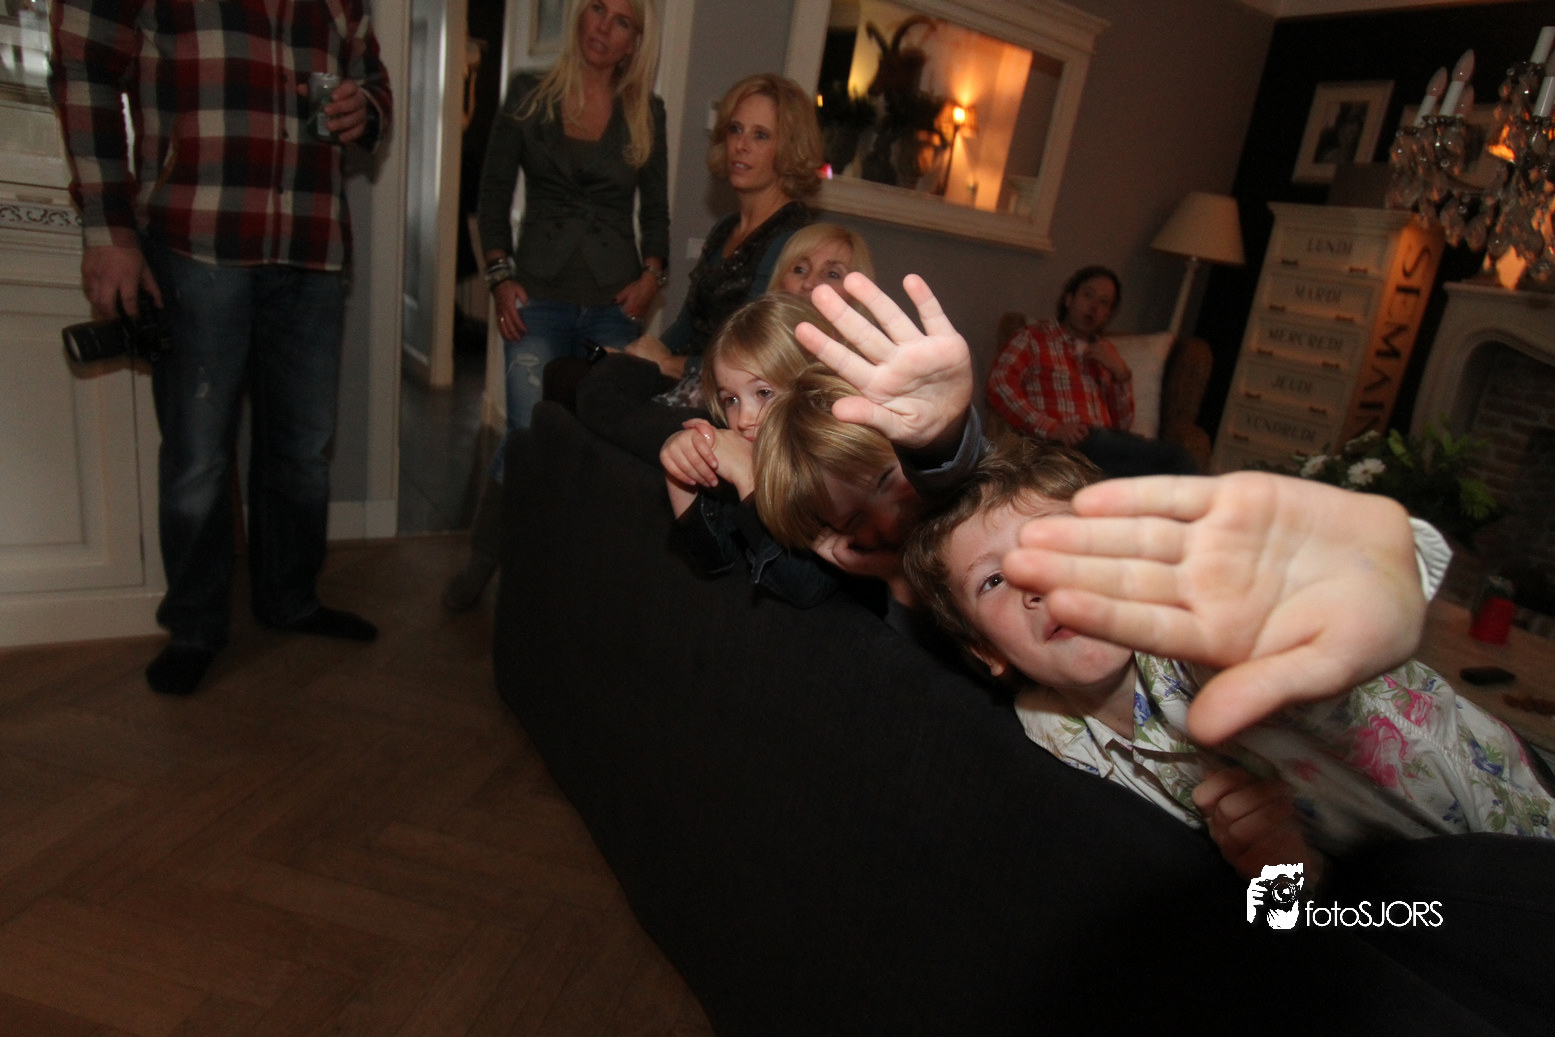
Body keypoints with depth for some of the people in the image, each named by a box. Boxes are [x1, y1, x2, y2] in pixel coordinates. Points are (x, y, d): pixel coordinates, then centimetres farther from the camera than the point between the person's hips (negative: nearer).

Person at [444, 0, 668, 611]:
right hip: (539, 296, -1)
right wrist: (500, 276, -3)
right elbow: (494, 193, 8)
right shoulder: (529, 96, 9)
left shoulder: (646, 113, 11)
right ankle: (480, 562, 11)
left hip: (615, 303, 2)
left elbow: (656, 208, 15)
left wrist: (652, 273, -2)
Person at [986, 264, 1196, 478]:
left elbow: (1122, 424, 23)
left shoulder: (1105, 353, 30)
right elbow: (999, 385, -6)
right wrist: (1051, 428, -18)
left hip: (1106, 448, 6)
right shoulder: (1033, 338, 14)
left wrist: (1120, 372, 7)